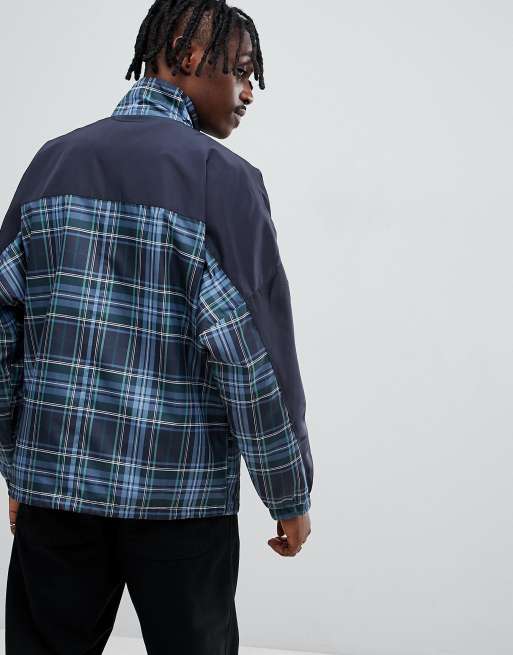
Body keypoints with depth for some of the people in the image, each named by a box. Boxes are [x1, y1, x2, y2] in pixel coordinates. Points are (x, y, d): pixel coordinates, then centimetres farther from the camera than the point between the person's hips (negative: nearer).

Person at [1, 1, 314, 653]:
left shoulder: (53, 160, 6)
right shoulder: (222, 177, -9)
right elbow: (251, 354, -14)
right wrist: (291, 496, -3)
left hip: (53, 480, 5)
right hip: (179, 496, -4)